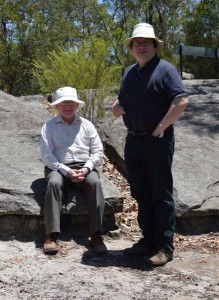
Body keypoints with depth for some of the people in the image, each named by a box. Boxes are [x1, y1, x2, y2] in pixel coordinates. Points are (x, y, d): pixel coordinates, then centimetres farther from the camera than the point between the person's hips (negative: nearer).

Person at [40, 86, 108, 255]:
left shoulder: (87, 125, 14)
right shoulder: (49, 126, 8)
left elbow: (97, 151, 9)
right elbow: (47, 155, -1)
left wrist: (86, 168, -10)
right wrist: (66, 170, -14)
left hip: (84, 167, 1)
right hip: (58, 167, -1)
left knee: (95, 182, -32)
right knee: (54, 183, -35)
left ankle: (96, 235, -34)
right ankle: (52, 235, -38)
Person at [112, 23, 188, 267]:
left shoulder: (165, 69, -7)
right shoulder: (129, 72, 15)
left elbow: (181, 101, -17)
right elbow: (122, 100, 26)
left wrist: (161, 128, -16)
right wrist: (116, 106, 3)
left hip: (157, 141, -7)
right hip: (133, 140, 8)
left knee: (161, 195, -1)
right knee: (141, 195, 13)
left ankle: (164, 247, 6)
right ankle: (148, 241, 24)